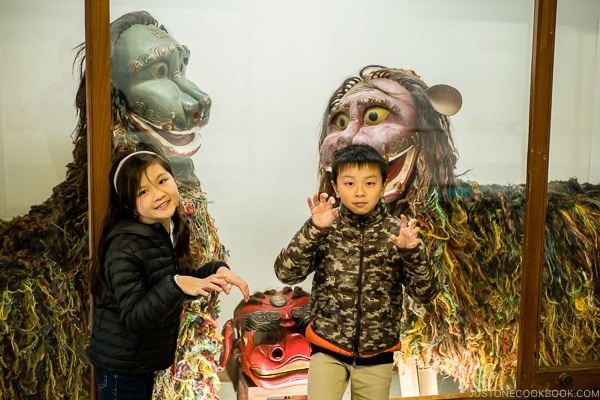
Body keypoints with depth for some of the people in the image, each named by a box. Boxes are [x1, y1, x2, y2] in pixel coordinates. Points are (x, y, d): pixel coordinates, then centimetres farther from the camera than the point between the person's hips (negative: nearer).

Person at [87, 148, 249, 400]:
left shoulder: (174, 229, -5)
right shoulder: (125, 246, -27)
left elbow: (183, 277, 7)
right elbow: (133, 319, -27)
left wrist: (216, 270, -10)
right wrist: (175, 285, -39)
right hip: (120, 363, -7)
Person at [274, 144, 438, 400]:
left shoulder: (398, 232, -7)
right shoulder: (324, 228, -7)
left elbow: (425, 294, -7)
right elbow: (286, 274, -15)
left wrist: (412, 251, -25)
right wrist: (314, 229, -27)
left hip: (376, 353, 1)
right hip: (328, 347, -1)